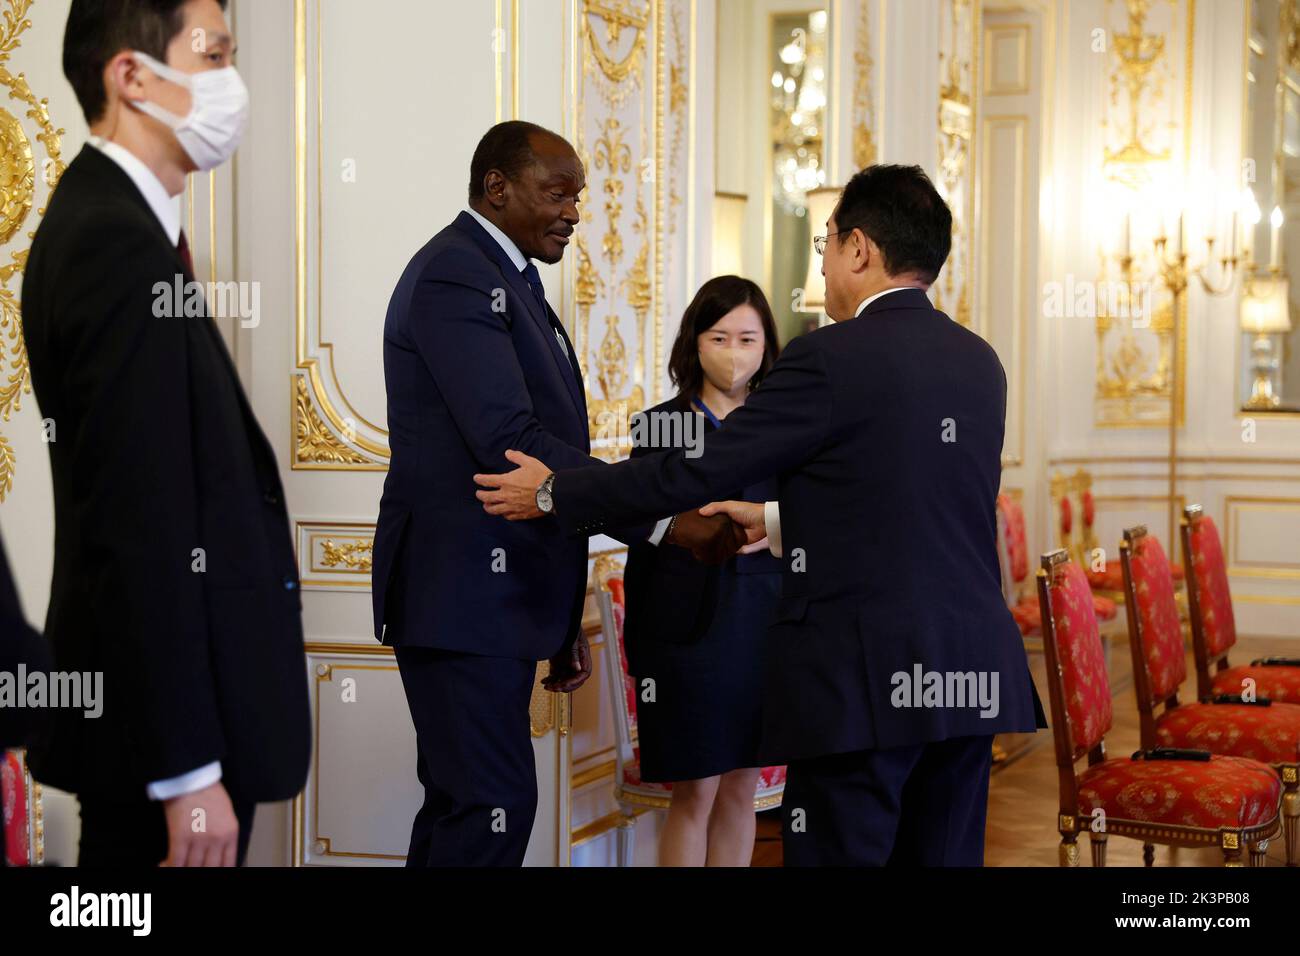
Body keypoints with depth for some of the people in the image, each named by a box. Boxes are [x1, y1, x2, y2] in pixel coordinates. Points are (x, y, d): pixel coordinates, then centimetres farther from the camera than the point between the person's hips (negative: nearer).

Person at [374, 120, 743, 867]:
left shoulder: (508, 281, 19)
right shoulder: (456, 276, -13)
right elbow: (509, 444, -23)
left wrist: (563, 620, 19)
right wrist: (666, 521, -23)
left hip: (501, 593, 10)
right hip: (463, 592, -10)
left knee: (461, 805, 13)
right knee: (497, 808, -11)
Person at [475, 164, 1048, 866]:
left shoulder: (830, 360, -10)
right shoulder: (980, 362, 11)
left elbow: (697, 472, -7)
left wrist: (553, 495, 5)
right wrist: (783, 522, 32)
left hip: (866, 683, -7)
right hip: (975, 682, 7)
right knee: (945, 856, 11)